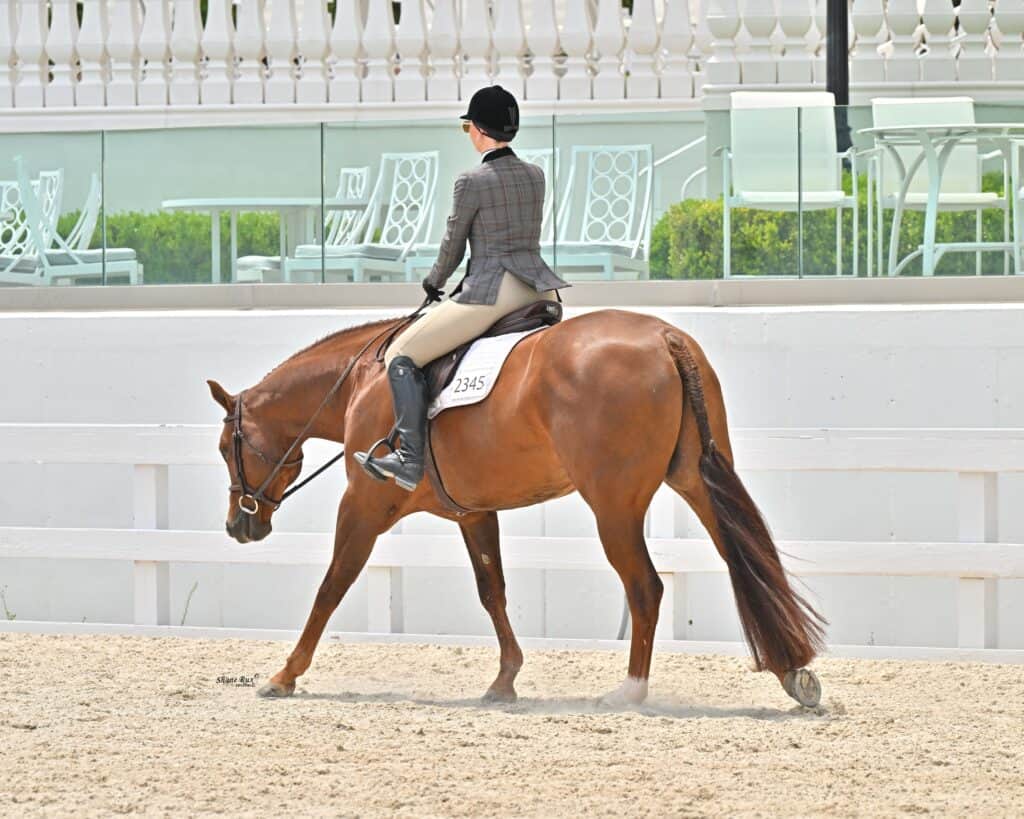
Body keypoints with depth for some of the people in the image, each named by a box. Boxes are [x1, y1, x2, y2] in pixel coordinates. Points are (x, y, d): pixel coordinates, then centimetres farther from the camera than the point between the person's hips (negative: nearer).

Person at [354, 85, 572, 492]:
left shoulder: (472, 182, -8)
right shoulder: (536, 176, 11)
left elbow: (453, 244, 1)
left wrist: (434, 284, 21)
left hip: (491, 291, -7)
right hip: (537, 287, 7)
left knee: (402, 356, -2)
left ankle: (411, 459, -14)